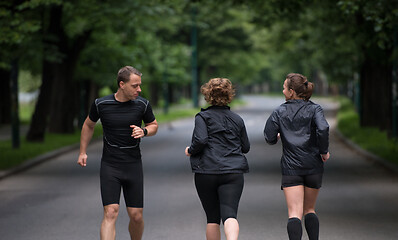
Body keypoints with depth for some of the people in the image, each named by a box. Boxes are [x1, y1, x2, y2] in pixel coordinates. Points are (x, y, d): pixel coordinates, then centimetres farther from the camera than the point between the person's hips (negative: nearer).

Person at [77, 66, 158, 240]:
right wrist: (83, 152, 15)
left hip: (133, 166, 2)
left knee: (136, 216, 3)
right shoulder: (101, 104, -5)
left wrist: (144, 132, -8)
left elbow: (153, 125, 15)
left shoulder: (142, 105, -3)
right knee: (110, 213, -14)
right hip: (109, 166, -2)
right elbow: (89, 125, 14)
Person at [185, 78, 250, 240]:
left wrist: (190, 151, 3)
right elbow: (246, 147, 16)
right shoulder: (237, 119, 12)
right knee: (229, 213, -10)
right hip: (233, 172, 1)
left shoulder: (203, 117, 0)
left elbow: (200, 140, -15)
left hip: (206, 173, -1)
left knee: (212, 217, 10)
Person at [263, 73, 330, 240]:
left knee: (295, 213, -7)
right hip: (313, 166, 1)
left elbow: (269, 138, -1)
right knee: (309, 209, 19)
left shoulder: (280, 112, 3)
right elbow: (323, 129, -17)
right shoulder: (314, 109, 1)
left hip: (291, 168, -1)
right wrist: (324, 151, -4)